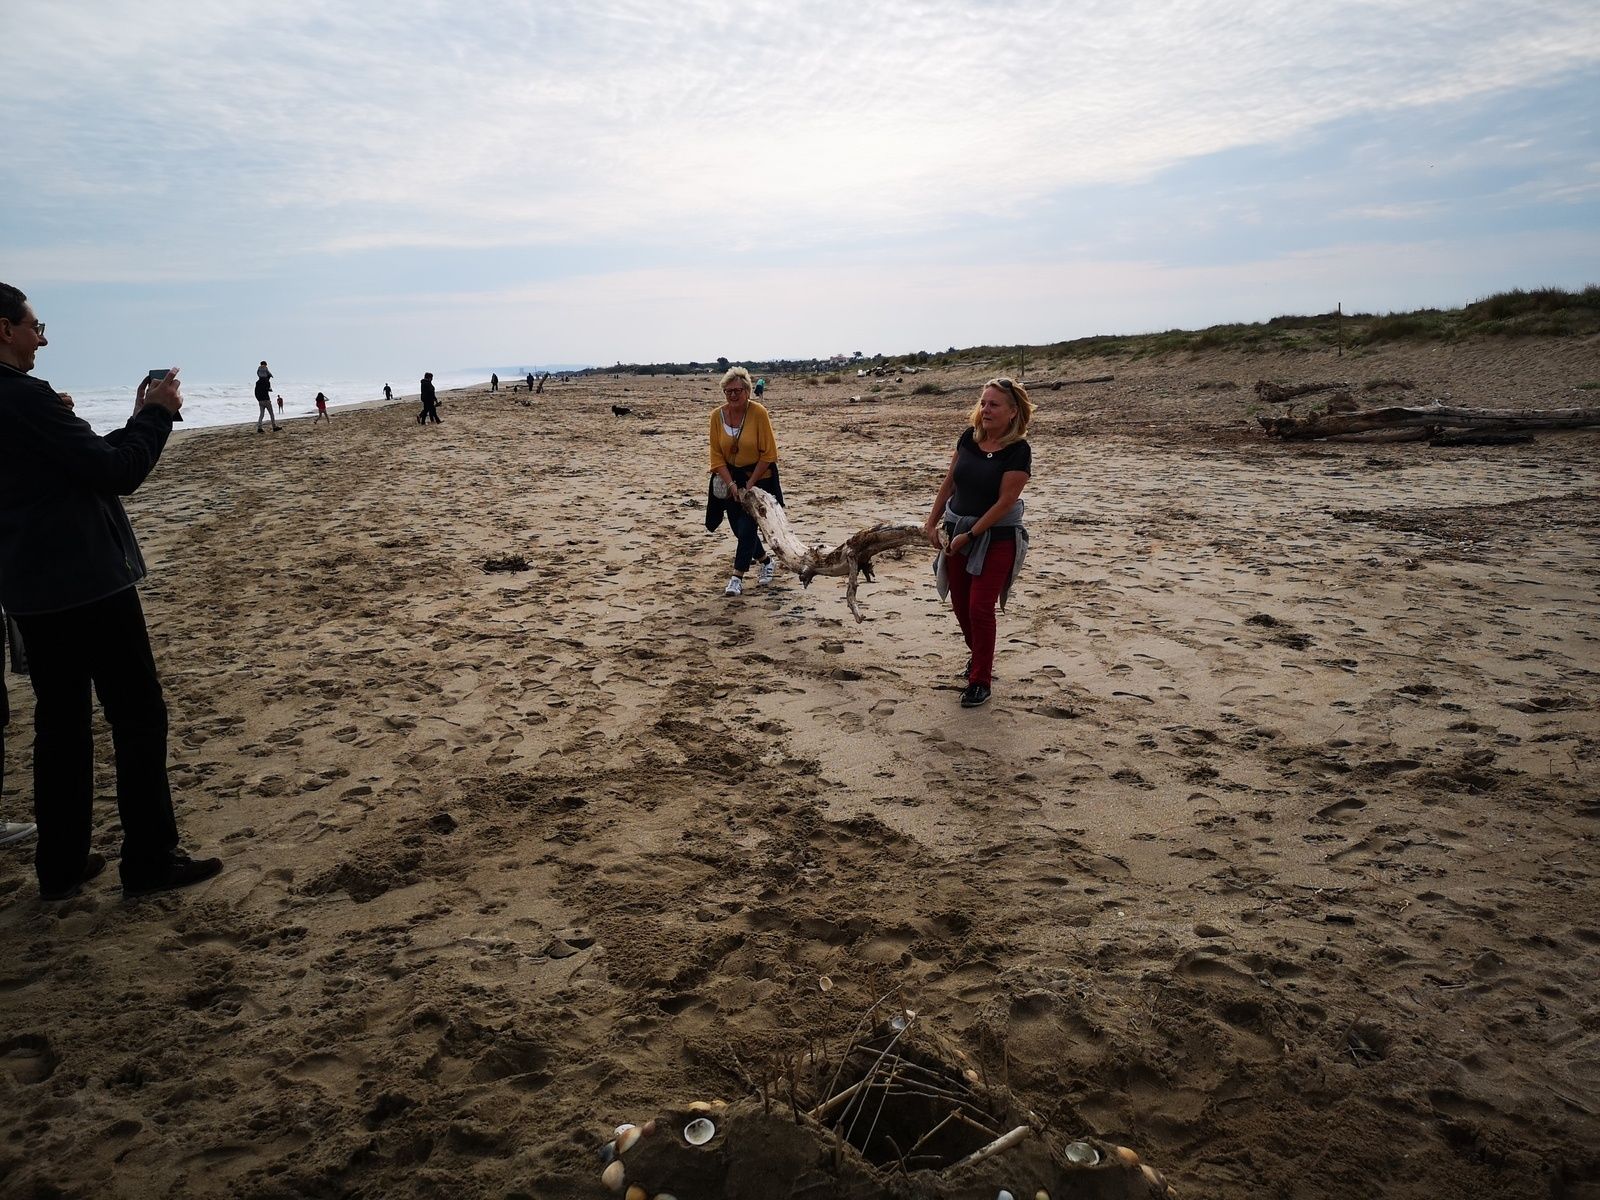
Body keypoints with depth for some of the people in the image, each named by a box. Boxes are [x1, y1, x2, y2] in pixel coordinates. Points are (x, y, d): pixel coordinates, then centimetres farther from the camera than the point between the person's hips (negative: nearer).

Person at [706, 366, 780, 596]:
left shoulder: (758, 413, -18)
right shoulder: (717, 415, -8)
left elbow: (769, 454, -15)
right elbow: (717, 456, -5)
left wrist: (750, 483, -15)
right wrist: (731, 484, -14)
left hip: (759, 477, -4)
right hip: (730, 477, 4)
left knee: (747, 527, -12)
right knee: (739, 528, 10)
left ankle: (738, 578, -4)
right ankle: (765, 560, 37)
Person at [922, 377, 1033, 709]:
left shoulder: (1018, 450, -16)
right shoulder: (969, 438, 0)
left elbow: (1005, 501, -18)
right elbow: (949, 481, 8)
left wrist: (970, 536, -16)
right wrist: (932, 521, 4)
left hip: (996, 537, -6)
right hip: (957, 531, 6)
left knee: (980, 607, -6)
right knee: (960, 603, 13)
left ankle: (981, 680, 8)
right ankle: (980, 656, 38)